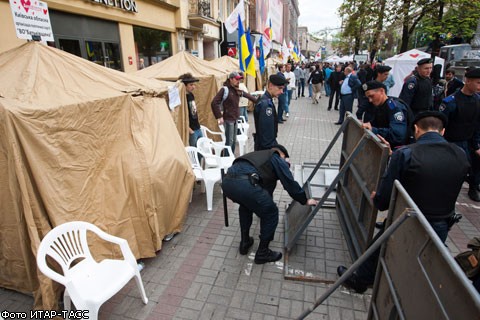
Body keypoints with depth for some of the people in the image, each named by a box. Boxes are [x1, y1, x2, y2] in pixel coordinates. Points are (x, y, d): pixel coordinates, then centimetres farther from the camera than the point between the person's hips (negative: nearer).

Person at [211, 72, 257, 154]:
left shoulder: (237, 90, 10)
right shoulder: (225, 89, -13)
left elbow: (248, 96, 24)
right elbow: (214, 103, -19)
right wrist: (219, 117, -19)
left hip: (235, 119, 8)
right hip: (228, 119, -8)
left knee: (234, 141, 14)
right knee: (229, 141, -6)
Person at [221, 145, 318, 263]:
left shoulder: (261, 156, 40)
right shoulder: (278, 159, 20)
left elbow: (266, 186, 47)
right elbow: (290, 184, 15)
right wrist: (305, 200, 31)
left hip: (227, 181, 8)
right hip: (245, 183, -8)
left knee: (246, 206, 38)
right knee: (271, 214, 15)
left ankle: (244, 242, 41)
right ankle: (262, 253, 27)